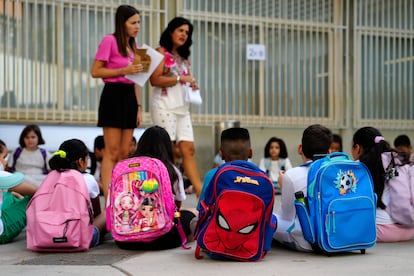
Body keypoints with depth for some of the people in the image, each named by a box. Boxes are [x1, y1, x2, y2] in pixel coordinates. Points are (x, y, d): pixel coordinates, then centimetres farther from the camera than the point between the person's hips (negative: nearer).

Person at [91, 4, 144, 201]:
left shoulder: (132, 46, 18)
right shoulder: (110, 41, -5)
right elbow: (95, 72, -10)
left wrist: (139, 107, 14)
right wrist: (123, 71, -18)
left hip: (129, 97, 7)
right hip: (113, 95, -7)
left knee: (124, 154, 7)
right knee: (112, 153, -9)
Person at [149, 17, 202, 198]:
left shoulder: (184, 57, 21)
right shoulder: (161, 52, 1)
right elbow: (154, 80, -11)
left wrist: (192, 85, 5)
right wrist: (180, 78, -11)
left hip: (182, 107, 6)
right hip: (164, 106, -6)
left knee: (188, 148, -1)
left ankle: (201, 191, -5)